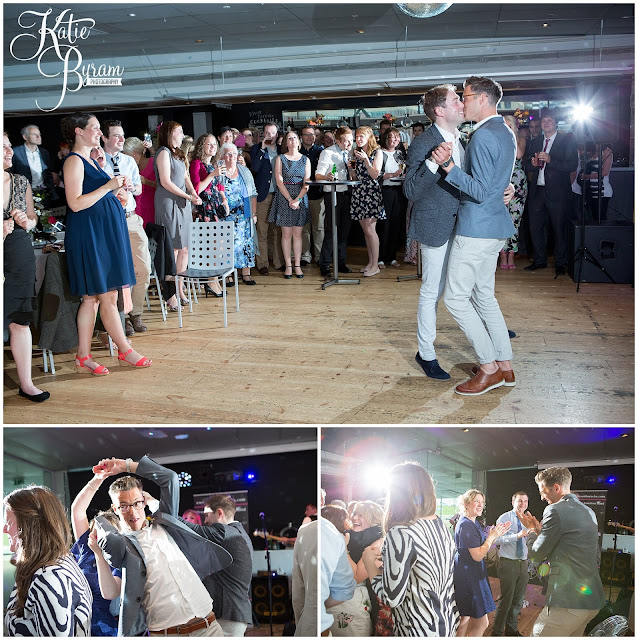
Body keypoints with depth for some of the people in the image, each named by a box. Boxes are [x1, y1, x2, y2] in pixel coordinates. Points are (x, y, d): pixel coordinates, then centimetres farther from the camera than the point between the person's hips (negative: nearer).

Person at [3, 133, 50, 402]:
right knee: (9, 321, -1)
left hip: (21, 258, 4)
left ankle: (26, 383, 17)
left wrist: (26, 221, -2)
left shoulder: (21, 182, 9)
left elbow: (33, 218, 20)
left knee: (20, 322, 9)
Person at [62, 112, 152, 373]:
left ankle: (83, 357, 12)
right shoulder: (74, 161, -9)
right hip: (89, 234, -10)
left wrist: (117, 187, 9)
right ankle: (125, 351, 7)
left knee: (92, 297, 8)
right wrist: (108, 186, -16)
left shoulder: (89, 160, 20)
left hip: (103, 233, 10)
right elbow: (76, 203, -17)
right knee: (107, 297, -2)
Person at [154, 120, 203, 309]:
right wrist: (188, 196, -12)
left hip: (182, 204, 9)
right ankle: (171, 295, -2)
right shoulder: (163, 152, -8)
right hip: (168, 203, -8)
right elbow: (166, 182, -14)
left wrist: (193, 193, -1)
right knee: (172, 249, -7)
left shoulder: (178, 154, 19)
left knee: (184, 249, 8)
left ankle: (180, 290, 16)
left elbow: (185, 177, 18)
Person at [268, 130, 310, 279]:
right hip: (284, 197, -1)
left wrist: (297, 199, -12)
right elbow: (279, 181, -4)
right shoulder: (280, 158, 4)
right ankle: (288, 266, 5)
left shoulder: (305, 160, 9)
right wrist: (290, 199, -14)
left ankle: (297, 265, 7)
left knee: (297, 234, 3)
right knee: (286, 234, -1)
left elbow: (306, 183, 2)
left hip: (301, 197, 2)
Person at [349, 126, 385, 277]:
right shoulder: (356, 153, 16)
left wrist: (366, 159, -17)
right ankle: (370, 262, 14)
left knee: (370, 229, -11)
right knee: (365, 230, 7)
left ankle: (375, 265, -6)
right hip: (358, 191, 6)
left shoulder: (377, 152, -1)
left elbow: (375, 175, -9)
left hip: (371, 191, -6)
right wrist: (351, 167, 1)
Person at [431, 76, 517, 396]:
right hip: (496, 225, 10)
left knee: (455, 298, -4)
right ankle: (504, 366, 19)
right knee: (484, 296, 15)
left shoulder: (483, 136, -17)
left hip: (476, 227, -10)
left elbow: (481, 191, -21)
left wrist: (449, 166, -25)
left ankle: (489, 368, 1)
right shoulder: (505, 132, 14)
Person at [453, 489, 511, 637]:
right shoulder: (466, 525, -19)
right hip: (468, 575, -11)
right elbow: (478, 555, -21)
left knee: (466, 617, 17)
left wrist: (496, 534, 6)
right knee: (481, 623, -5)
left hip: (470, 574, 11)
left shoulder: (473, 523, 15)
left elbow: (481, 547, 15)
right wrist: (491, 537, -13)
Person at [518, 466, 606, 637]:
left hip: (568, 601, -9)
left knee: (538, 634, -2)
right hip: (592, 598, 9)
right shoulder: (588, 512, 14)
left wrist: (531, 530, 13)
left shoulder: (555, 510, -13)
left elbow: (537, 553, -8)